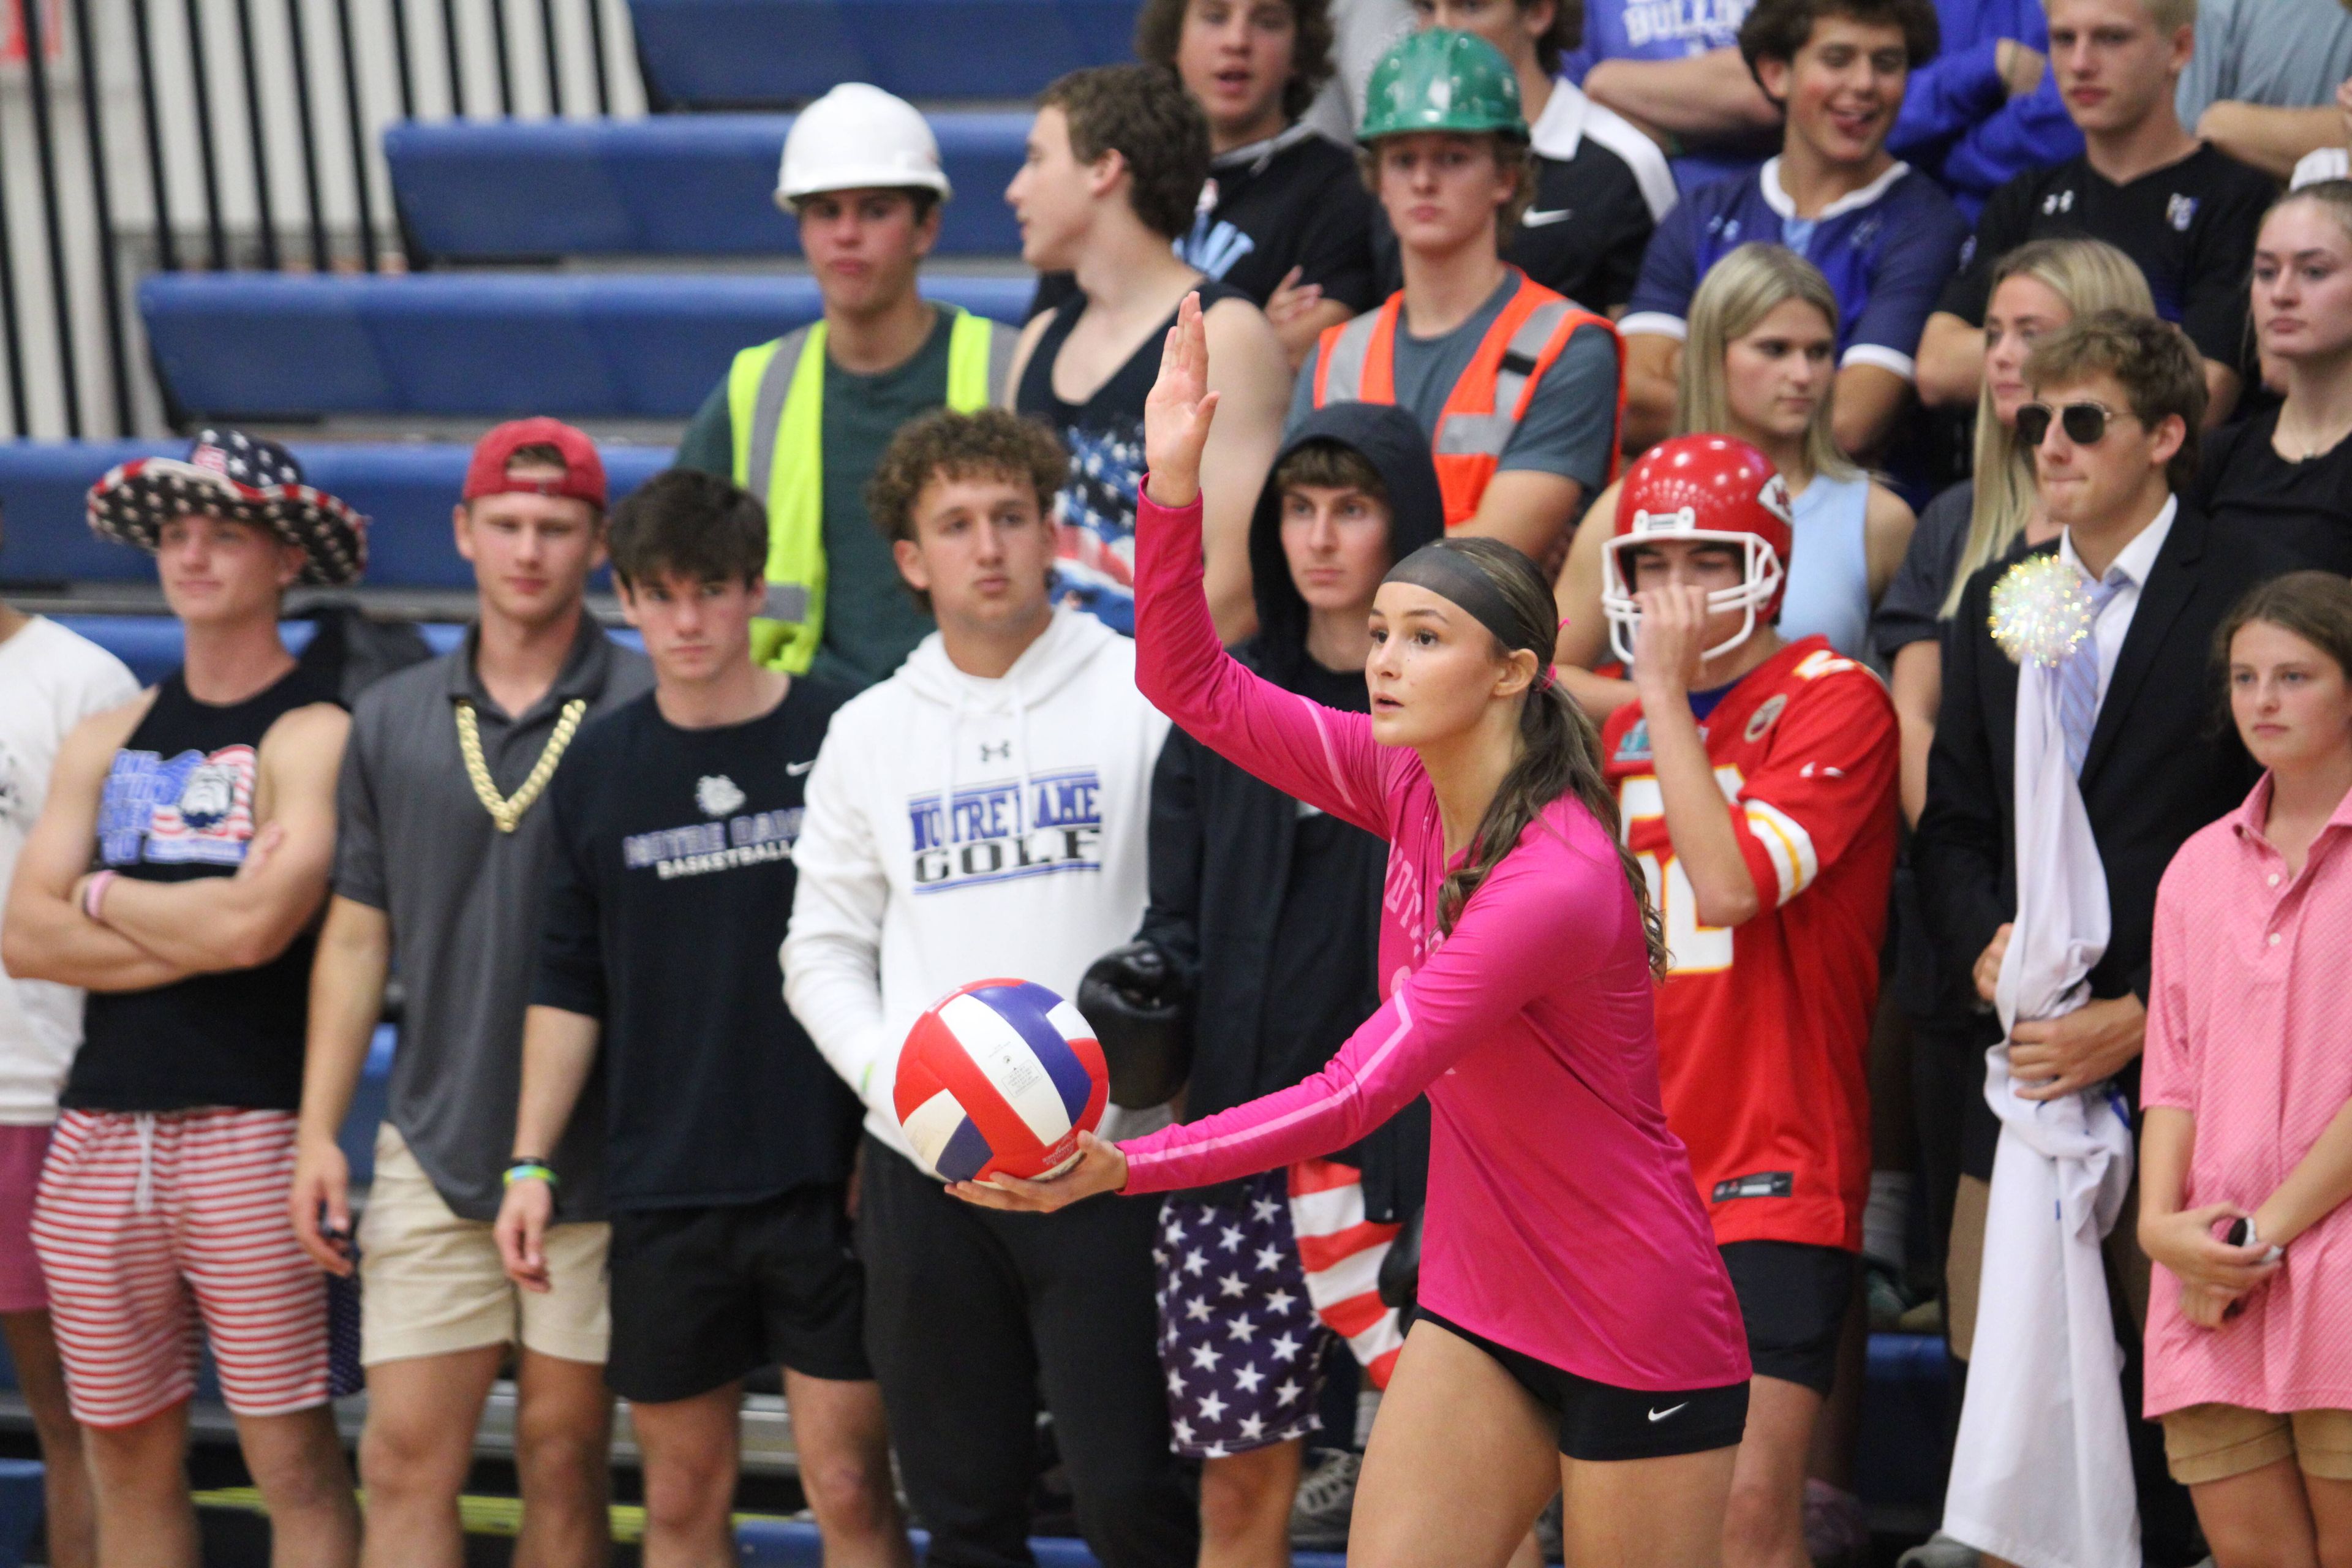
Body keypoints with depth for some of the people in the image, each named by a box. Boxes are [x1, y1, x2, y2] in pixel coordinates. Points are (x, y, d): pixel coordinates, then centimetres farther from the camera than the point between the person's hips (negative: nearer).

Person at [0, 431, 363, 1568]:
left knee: (292, 1456, -6)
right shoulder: (108, 741, 15)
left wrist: (102, 895, -1)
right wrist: (199, 930, -8)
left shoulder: (313, 736, -3)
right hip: (100, 1132, 6)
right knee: (127, 1454, 8)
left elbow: (254, 925, -17)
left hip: (249, 1132, -6)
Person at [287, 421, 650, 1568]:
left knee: (564, 1465, 4)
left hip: (596, 1161, -3)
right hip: (434, 1150, 3)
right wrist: (317, 1131, 6)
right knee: (406, 1462, -3)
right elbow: (357, 936, 12)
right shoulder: (391, 722, 10)